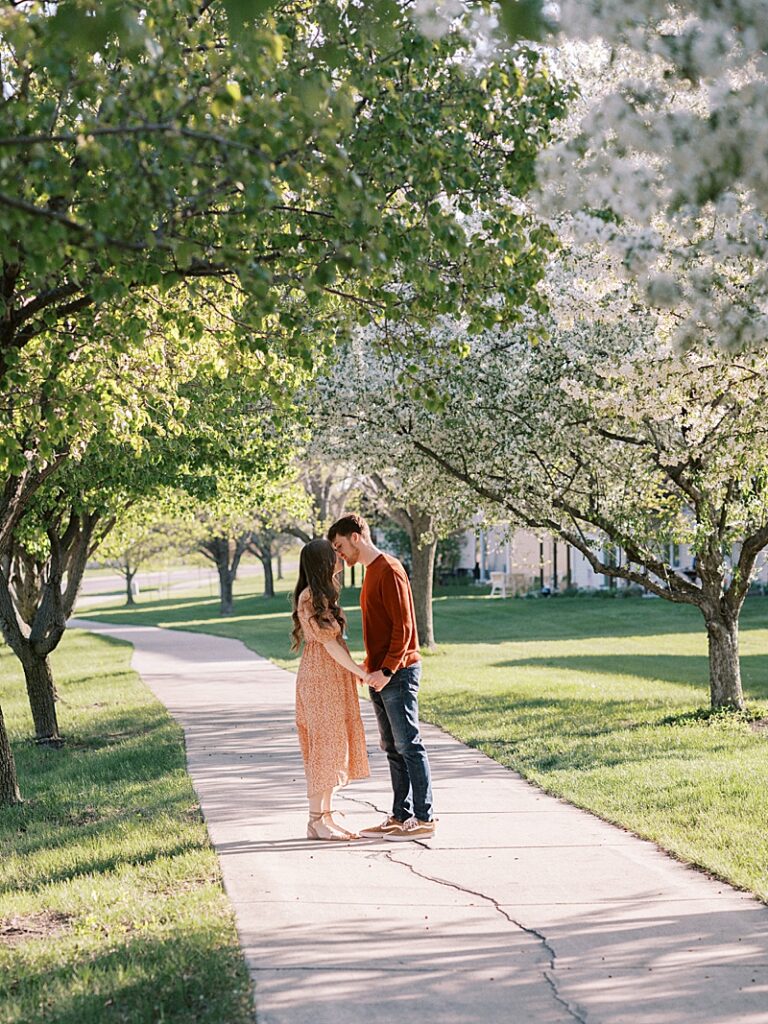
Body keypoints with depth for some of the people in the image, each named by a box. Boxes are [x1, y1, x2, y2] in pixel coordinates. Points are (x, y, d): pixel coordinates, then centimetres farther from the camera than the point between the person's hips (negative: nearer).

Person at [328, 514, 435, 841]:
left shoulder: (389, 570, -13)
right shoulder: (371, 571, 17)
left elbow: (403, 626, -18)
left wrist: (387, 670, -21)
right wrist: (370, 668, 16)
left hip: (398, 673, -10)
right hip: (380, 675, 10)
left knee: (408, 746, -6)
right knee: (392, 749, 11)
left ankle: (424, 819, -2)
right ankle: (400, 817, 16)